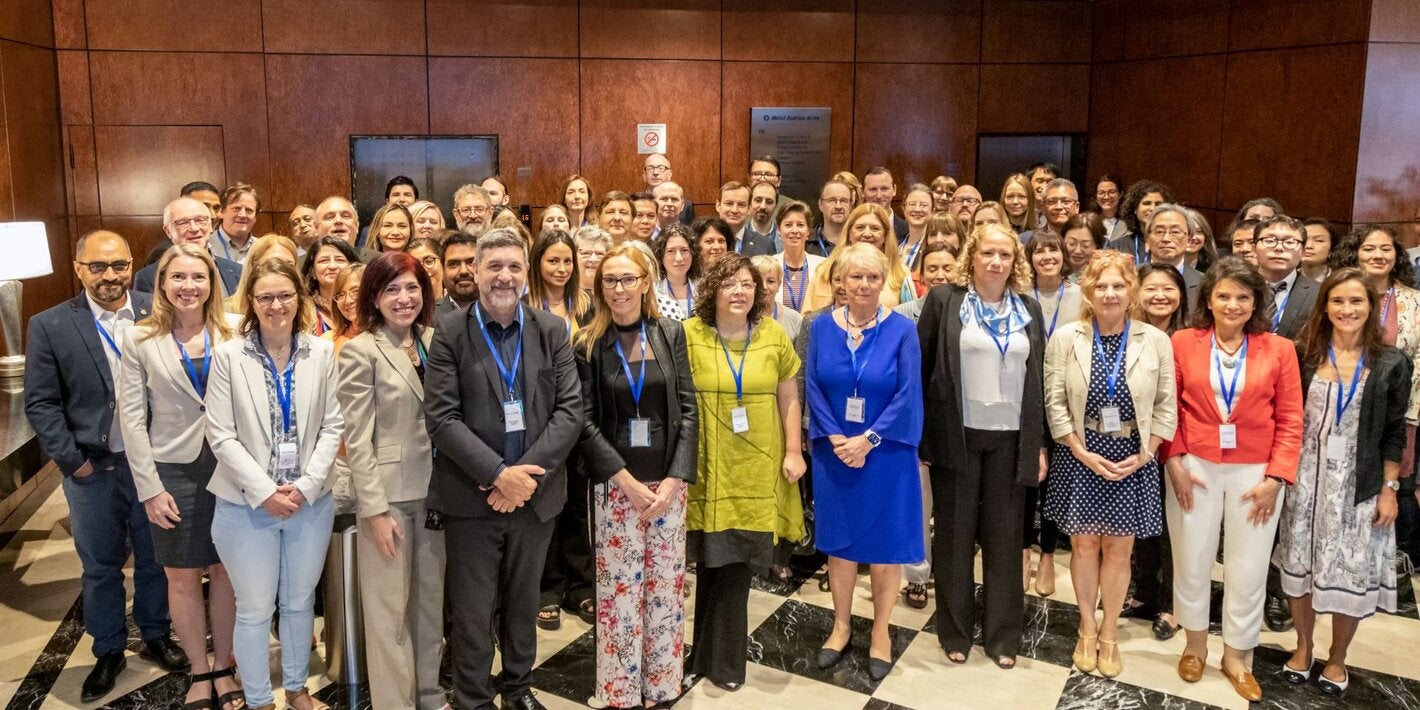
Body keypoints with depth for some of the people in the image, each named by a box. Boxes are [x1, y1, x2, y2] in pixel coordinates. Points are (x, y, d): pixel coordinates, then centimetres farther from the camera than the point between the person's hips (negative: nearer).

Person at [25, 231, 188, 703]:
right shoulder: (50, 326, -6)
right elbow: (41, 403, -4)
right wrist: (72, 460, -8)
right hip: (92, 470, 0)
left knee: (154, 558, 15)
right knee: (100, 566, 15)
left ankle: (156, 636, 35)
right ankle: (108, 651, 32)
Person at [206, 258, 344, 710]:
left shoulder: (321, 353, -1)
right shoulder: (228, 355, -6)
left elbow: (333, 426, -1)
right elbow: (221, 435, -8)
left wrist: (306, 486, -11)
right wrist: (265, 491, -14)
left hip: (311, 502, 2)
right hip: (247, 504, -2)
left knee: (300, 602, 15)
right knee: (255, 610, 8)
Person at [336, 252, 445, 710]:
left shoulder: (434, 341, 6)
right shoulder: (360, 351, -9)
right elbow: (357, 439, -12)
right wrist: (375, 508, -15)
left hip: (434, 491, 6)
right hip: (389, 495, -5)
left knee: (431, 600, 16)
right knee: (390, 609, 5)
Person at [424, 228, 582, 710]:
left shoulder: (552, 331, 2)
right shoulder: (450, 332, -5)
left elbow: (570, 410, -3)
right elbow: (441, 417, -11)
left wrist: (527, 472, -14)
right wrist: (497, 473, -19)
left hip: (535, 492, 3)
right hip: (471, 496, -2)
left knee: (524, 602, 18)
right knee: (472, 611, 8)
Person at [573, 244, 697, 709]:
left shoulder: (671, 334, 3)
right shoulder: (587, 344, -2)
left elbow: (688, 410, 1)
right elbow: (585, 421, -5)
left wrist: (675, 479, -9)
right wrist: (627, 480, -13)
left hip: (668, 482, 2)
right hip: (615, 484, -2)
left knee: (666, 586, 8)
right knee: (619, 589, 3)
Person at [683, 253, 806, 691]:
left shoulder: (774, 336, 4)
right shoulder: (688, 335, -3)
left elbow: (789, 399, 9)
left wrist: (793, 451, 3)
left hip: (757, 470, 2)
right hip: (707, 469, -2)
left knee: (738, 566, 7)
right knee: (712, 564, 6)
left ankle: (722, 658, 26)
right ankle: (713, 654, 27)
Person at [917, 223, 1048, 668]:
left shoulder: (1029, 310, 8)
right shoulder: (944, 300, -2)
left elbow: (1036, 380, 10)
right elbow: (921, 368, -3)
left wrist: (1039, 445, 6)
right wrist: (920, 435, -6)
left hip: (1010, 439, 3)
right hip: (956, 435, -2)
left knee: (1005, 537, 9)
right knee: (955, 535, 8)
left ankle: (1003, 635, 22)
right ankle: (955, 632, 21)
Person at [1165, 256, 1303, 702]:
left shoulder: (1279, 349, -1)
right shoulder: (1183, 343, -3)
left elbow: (1290, 421, -1)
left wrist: (1275, 479, -7)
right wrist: (1175, 464, -7)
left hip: (1255, 472, 1)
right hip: (1195, 467, 0)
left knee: (1248, 569, 9)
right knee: (1191, 561, 10)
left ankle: (1237, 656, 28)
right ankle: (1195, 645, 31)